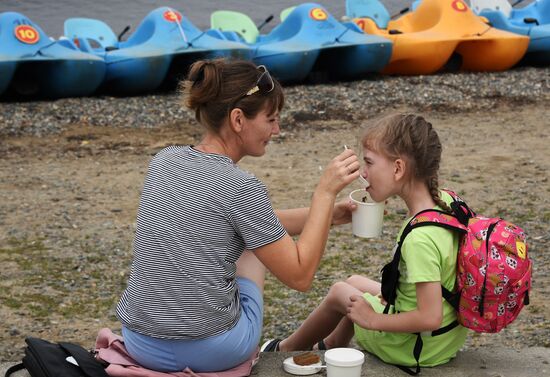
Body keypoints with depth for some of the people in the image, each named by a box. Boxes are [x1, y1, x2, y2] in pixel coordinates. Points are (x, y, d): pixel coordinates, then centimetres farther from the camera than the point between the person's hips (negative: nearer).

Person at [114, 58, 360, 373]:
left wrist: (329, 213, 13)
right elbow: (300, 276, -11)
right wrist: (325, 192, -10)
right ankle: (240, 363, 36)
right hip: (210, 352, -5)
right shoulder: (241, 188, -18)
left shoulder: (164, 161, 3)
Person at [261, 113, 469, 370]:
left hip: (413, 348, -7)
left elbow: (430, 318, -33)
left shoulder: (420, 238, -34)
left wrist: (373, 320, -19)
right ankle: (331, 345, 53)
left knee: (339, 292, 16)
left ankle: (287, 349, 44)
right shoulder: (445, 201, -8)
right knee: (355, 282, 26)